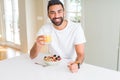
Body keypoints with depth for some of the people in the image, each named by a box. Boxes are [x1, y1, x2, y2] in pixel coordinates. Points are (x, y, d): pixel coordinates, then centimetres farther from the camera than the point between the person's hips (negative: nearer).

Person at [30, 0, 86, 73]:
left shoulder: (76, 28, -13)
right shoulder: (45, 29, -7)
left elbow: (80, 54, -15)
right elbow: (32, 56, -9)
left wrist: (77, 64, -37)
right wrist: (38, 44, -30)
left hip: (70, 66, -1)